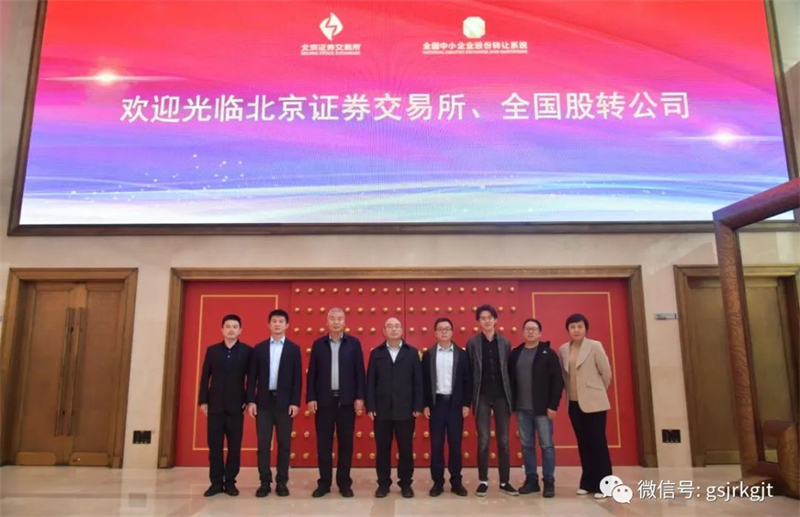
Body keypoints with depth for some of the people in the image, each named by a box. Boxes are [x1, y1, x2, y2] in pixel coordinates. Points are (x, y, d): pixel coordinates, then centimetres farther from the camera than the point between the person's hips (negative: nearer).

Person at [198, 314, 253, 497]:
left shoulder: (247, 351, 0)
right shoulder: (212, 350, 7)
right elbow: (205, 377, 6)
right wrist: (203, 401, 1)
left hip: (236, 405, -2)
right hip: (215, 404, 2)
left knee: (234, 446, 3)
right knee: (214, 445, 5)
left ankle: (230, 482, 13)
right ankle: (216, 482, 14)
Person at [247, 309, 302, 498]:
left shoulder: (294, 349, 3)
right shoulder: (259, 348, 7)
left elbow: (297, 378, 0)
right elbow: (252, 376, 5)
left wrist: (295, 402, -7)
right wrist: (251, 401, -3)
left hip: (284, 401, -1)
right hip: (264, 401, 1)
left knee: (284, 443, 4)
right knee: (263, 442, 3)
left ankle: (282, 482, 13)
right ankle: (265, 482, 12)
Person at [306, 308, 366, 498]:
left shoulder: (354, 343, 2)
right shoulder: (318, 344, 4)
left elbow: (360, 372, 1)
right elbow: (312, 373, 3)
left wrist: (360, 397, -4)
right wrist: (310, 398, -3)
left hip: (347, 400, 0)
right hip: (324, 400, 1)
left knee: (346, 443, 6)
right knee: (323, 443, 6)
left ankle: (344, 483, 17)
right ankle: (324, 483, 18)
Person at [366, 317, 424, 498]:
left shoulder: (412, 352, 3)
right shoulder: (376, 353, 5)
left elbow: (418, 381, 2)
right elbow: (370, 382, 3)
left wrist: (418, 407, -4)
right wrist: (370, 406, -4)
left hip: (405, 409, 0)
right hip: (382, 409, 1)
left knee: (406, 449, 7)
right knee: (382, 449, 8)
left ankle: (406, 484, 20)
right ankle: (383, 483, 20)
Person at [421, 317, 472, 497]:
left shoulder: (462, 354, 2)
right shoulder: (428, 354, 3)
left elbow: (467, 381, 3)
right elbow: (424, 381, 2)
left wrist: (466, 404, -2)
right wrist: (425, 405, -3)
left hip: (455, 403, 0)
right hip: (436, 403, 0)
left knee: (455, 443, 6)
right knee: (436, 444, 4)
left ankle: (456, 481, 17)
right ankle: (438, 482, 14)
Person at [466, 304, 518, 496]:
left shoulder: (505, 343, 5)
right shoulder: (472, 343, 0)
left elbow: (509, 370, 5)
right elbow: (469, 372, -2)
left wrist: (512, 397, 1)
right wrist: (469, 399, -5)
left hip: (502, 396, 2)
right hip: (482, 397, -2)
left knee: (503, 440, 7)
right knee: (483, 440, 2)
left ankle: (504, 482, 18)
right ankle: (483, 481, 14)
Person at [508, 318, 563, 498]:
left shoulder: (548, 353, -3)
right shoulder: (515, 353, 8)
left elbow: (557, 381, -7)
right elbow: (510, 379, 8)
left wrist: (553, 405, -11)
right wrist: (512, 404, 3)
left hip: (542, 408, -3)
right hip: (521, 409, 4)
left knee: (546, 445, 3)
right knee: (526, 445, 9)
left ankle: (549, 482, 14)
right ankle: (531, 480, 20)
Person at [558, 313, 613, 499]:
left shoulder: (595, 346, -6)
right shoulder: (563, 350, 5)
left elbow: (606, 372, -1)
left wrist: (596, 391, 7)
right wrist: (570, 392, 10)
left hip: (594, 402, -4)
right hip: (574, 403, 4)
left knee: (598, 442, 0)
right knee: (583, 443, 10)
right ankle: (588, 483, 19)